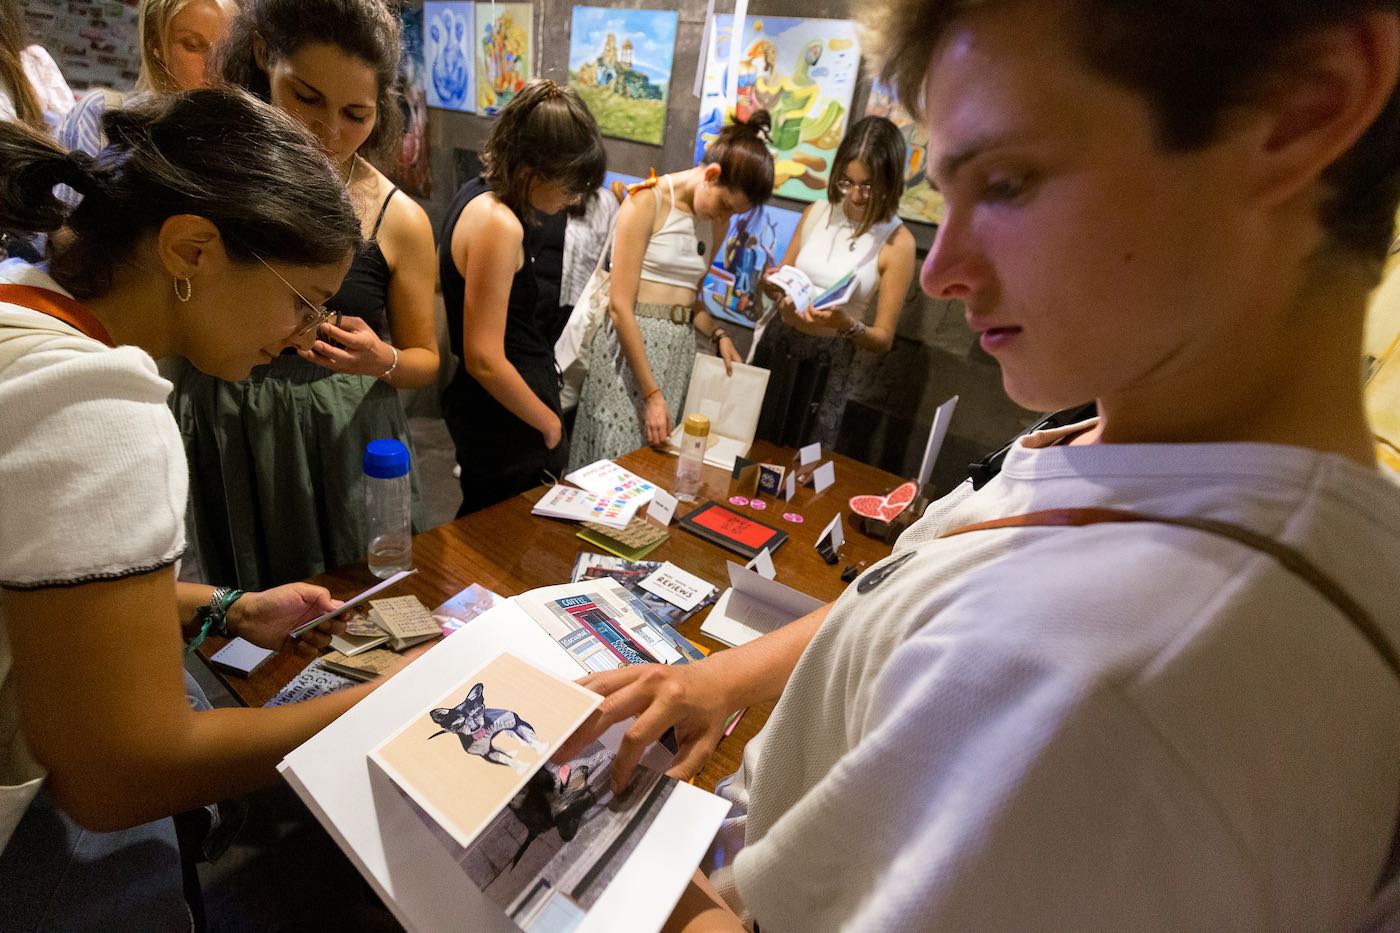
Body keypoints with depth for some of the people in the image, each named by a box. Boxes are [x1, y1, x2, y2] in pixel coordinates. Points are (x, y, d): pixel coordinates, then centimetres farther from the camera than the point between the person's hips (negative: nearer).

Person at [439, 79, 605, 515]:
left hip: (477, 410, 10)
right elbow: (485, 359, -25)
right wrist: (550, 424, -13)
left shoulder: (479, 193, 6)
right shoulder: (499, 225, -25)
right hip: (506, 430, -10)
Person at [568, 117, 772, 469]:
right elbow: (620, 306, -16)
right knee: (615, 459, 0)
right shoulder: (648, 202, -11)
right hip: (628, 340, -6)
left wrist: (718, 334, -2)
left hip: (679, 347, 6)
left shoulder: (718, 222, 9)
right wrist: (652, 394, -18)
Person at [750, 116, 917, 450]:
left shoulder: (897, 242, -10)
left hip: (828, 364, -4)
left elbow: (884, 339, -7)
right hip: (776, 345, 4)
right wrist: (775, 286, -7)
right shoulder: (818, 212, 3)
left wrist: (846, 325, -26)